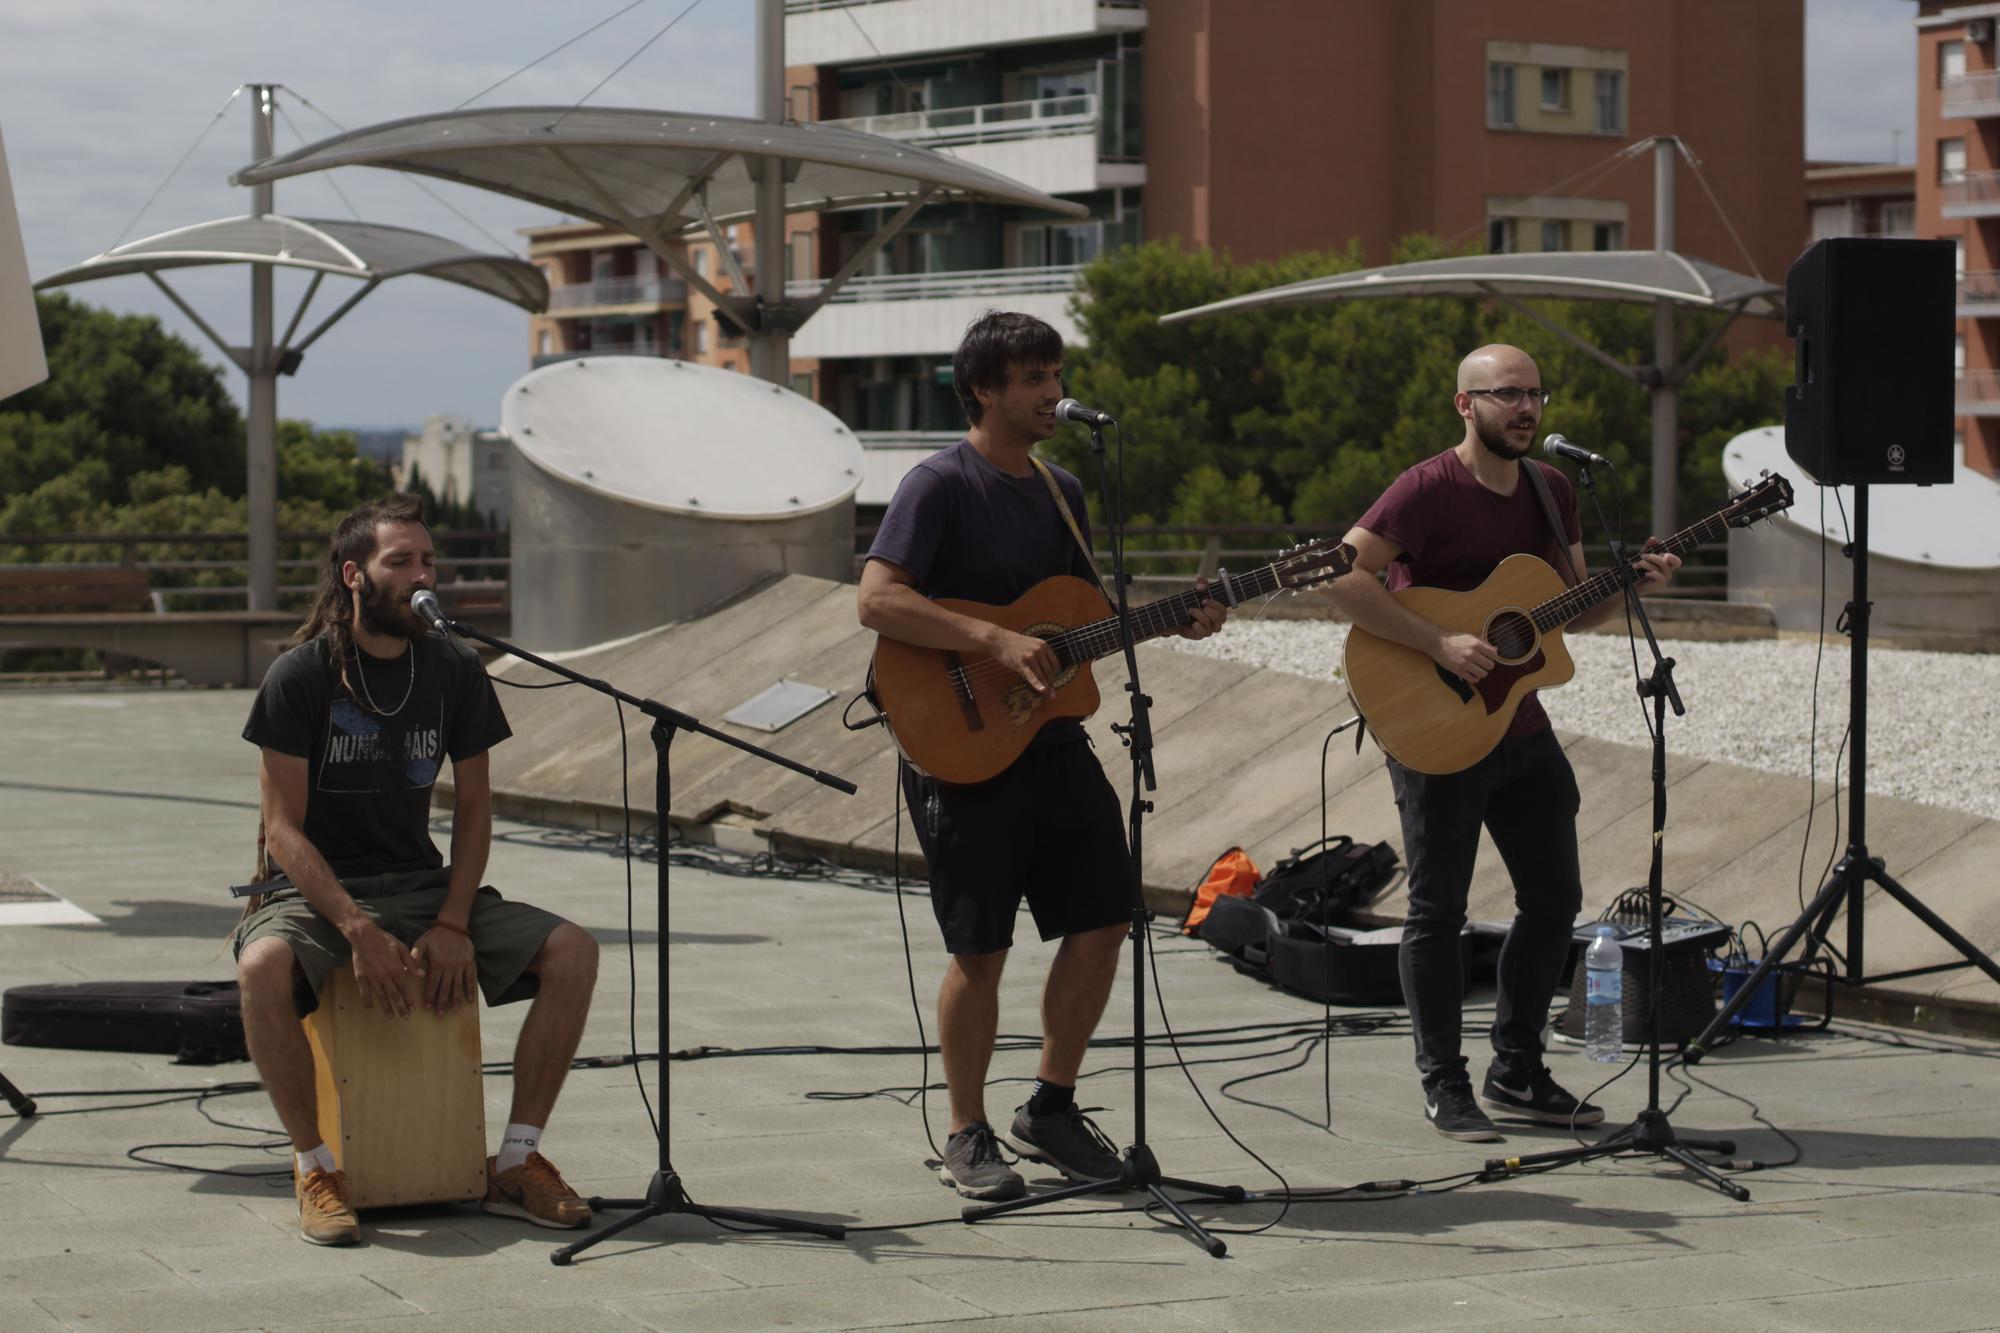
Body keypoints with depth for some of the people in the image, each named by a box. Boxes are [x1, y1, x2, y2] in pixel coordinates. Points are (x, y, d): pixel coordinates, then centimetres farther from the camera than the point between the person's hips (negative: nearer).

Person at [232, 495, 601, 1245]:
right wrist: (359, 930, -24)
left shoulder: (454, 672, 3)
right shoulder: (301, 676, -9)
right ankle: (315, 1169, -21)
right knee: (264, 967, -38)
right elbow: (283, 830, -12)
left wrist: (452, 925, -9)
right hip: (316, 889, -4)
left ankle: (516, 1163, -8)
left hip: (420, 883, 4)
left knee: (572, 952, -16)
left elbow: (472, 810, 7)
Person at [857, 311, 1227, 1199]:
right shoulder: (941, 486, -11)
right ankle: (968, 1141, 11)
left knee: (1102, 920, 5)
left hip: (1052, 740, 8)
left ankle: (1050, 1109, 22)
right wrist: (996, 643, -27)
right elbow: (877, 600, -22)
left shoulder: (1060, 491, 15)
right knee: (981, 949, -3)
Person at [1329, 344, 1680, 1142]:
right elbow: (1342, 576, -25)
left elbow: (1573, 610, 16)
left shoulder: (1552, 492, 8)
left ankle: (1517, 1073, 23)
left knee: (1555, 900, 11)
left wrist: (1633, 588, -4)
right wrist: (1440, 645, -27)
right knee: (1439, 908, 1)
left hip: (1521, 727, 8)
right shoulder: (1429, 490, -15)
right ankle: (1444, 1086, 10)